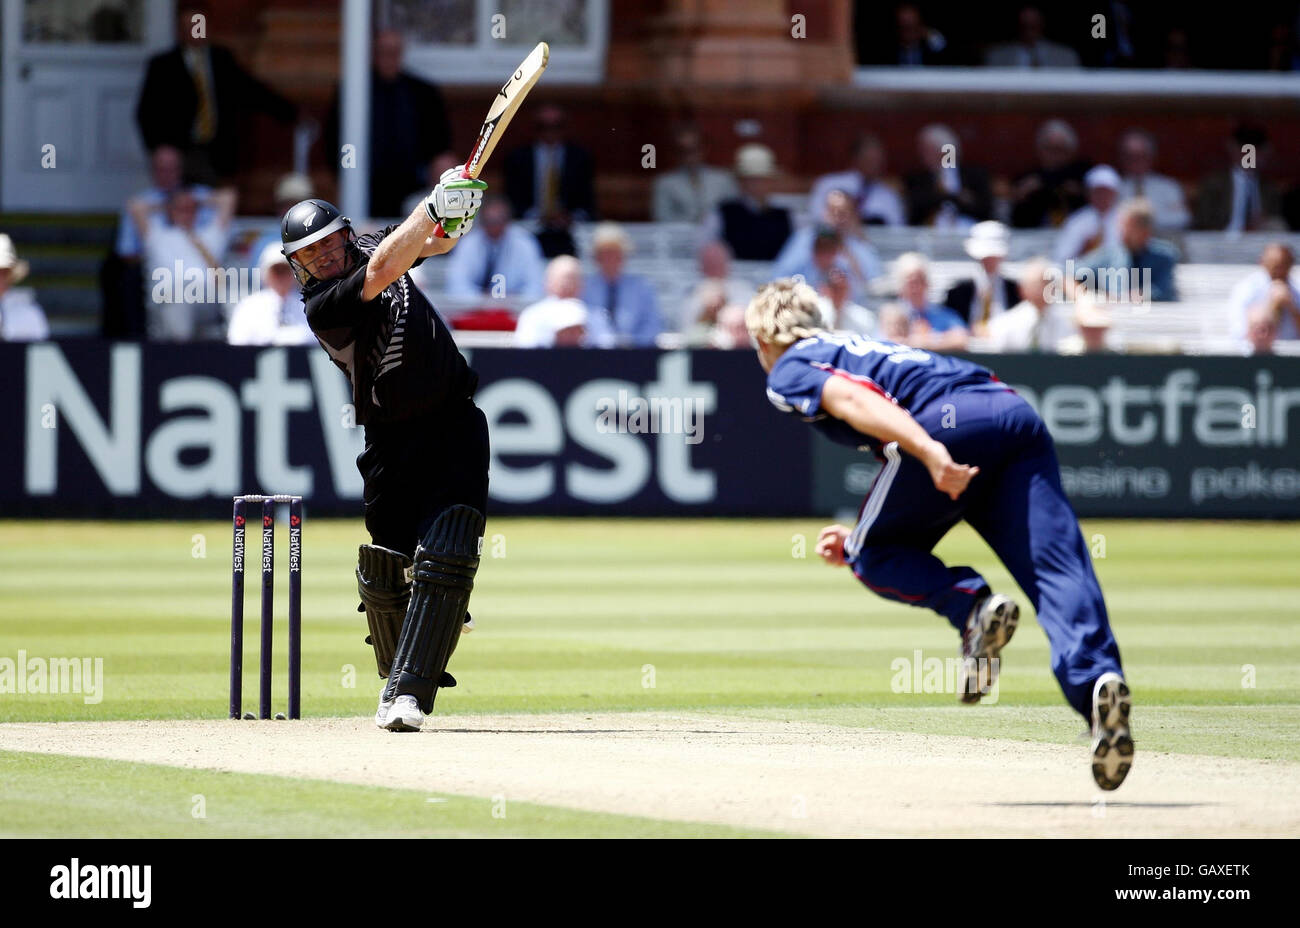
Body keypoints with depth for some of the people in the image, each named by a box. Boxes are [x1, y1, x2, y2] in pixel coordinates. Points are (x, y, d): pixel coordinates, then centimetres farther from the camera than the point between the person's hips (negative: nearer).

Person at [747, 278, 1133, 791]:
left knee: (872, 556, 14)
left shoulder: (789, 371, 18)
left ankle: (971, 605, -12)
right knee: (1059, 570, -10)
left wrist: (929, 452, -20)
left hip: (947, 422, -6)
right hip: (1018, 414, 6)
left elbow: (853, 399, -6)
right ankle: (1098, 679, -35)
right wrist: (863, 536, 43)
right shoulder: (855, 348, 42)